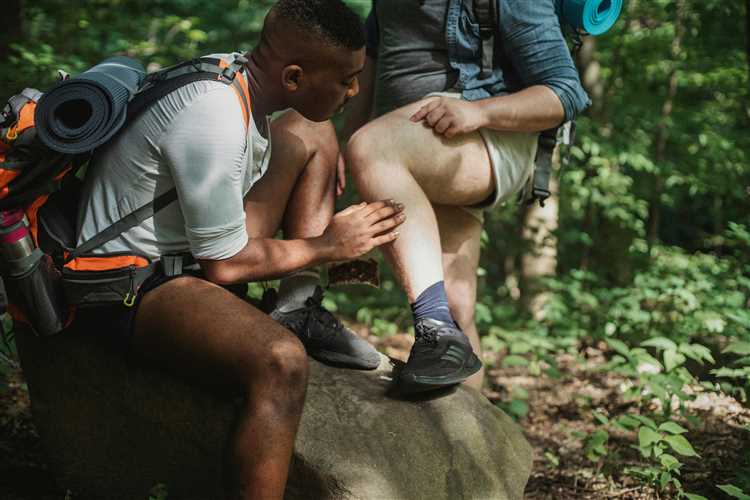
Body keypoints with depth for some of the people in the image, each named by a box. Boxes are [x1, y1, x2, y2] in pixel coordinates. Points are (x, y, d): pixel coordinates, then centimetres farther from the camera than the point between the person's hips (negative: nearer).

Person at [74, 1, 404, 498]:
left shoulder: (235, 79, 0)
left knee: (310, 131, 10)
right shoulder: (213, 118, -28)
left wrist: (328, 257, 5)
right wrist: (328, 245, -8)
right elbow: (223, 266, -21)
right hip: (131, 289, -10)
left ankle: (300, 309, 1)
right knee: (281, 360, -36)